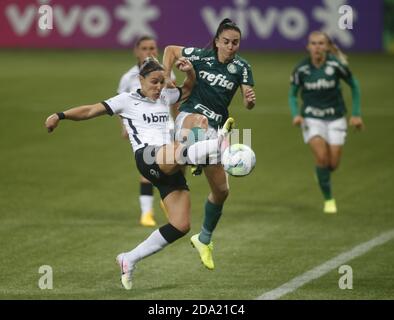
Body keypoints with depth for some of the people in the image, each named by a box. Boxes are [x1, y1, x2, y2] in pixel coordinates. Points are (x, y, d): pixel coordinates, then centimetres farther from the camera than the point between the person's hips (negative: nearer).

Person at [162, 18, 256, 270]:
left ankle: (204, 240, 28)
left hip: (214, 130, 3)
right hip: (189, 117, -3)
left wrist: (250, 99, -36)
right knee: (200, 120, -42)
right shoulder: (201, 57, -6)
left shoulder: (241, 68, -2)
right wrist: (166, 77, -5)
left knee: (221, 190, 6)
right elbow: (170, 50, 9)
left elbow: (248, 102, -12)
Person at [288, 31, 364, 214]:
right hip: (312, 118, -1)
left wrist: (356, 114, 1)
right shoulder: (301, 70, -10)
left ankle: (322, 175, 39)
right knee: (321, 156, -21)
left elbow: (354, 85, 2)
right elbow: (292, 94, 4)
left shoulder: (336, 65, -14)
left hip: (335, 118, 1)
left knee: (333, 163, -1)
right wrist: (295, 114, -13)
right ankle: (328, 199, -4)